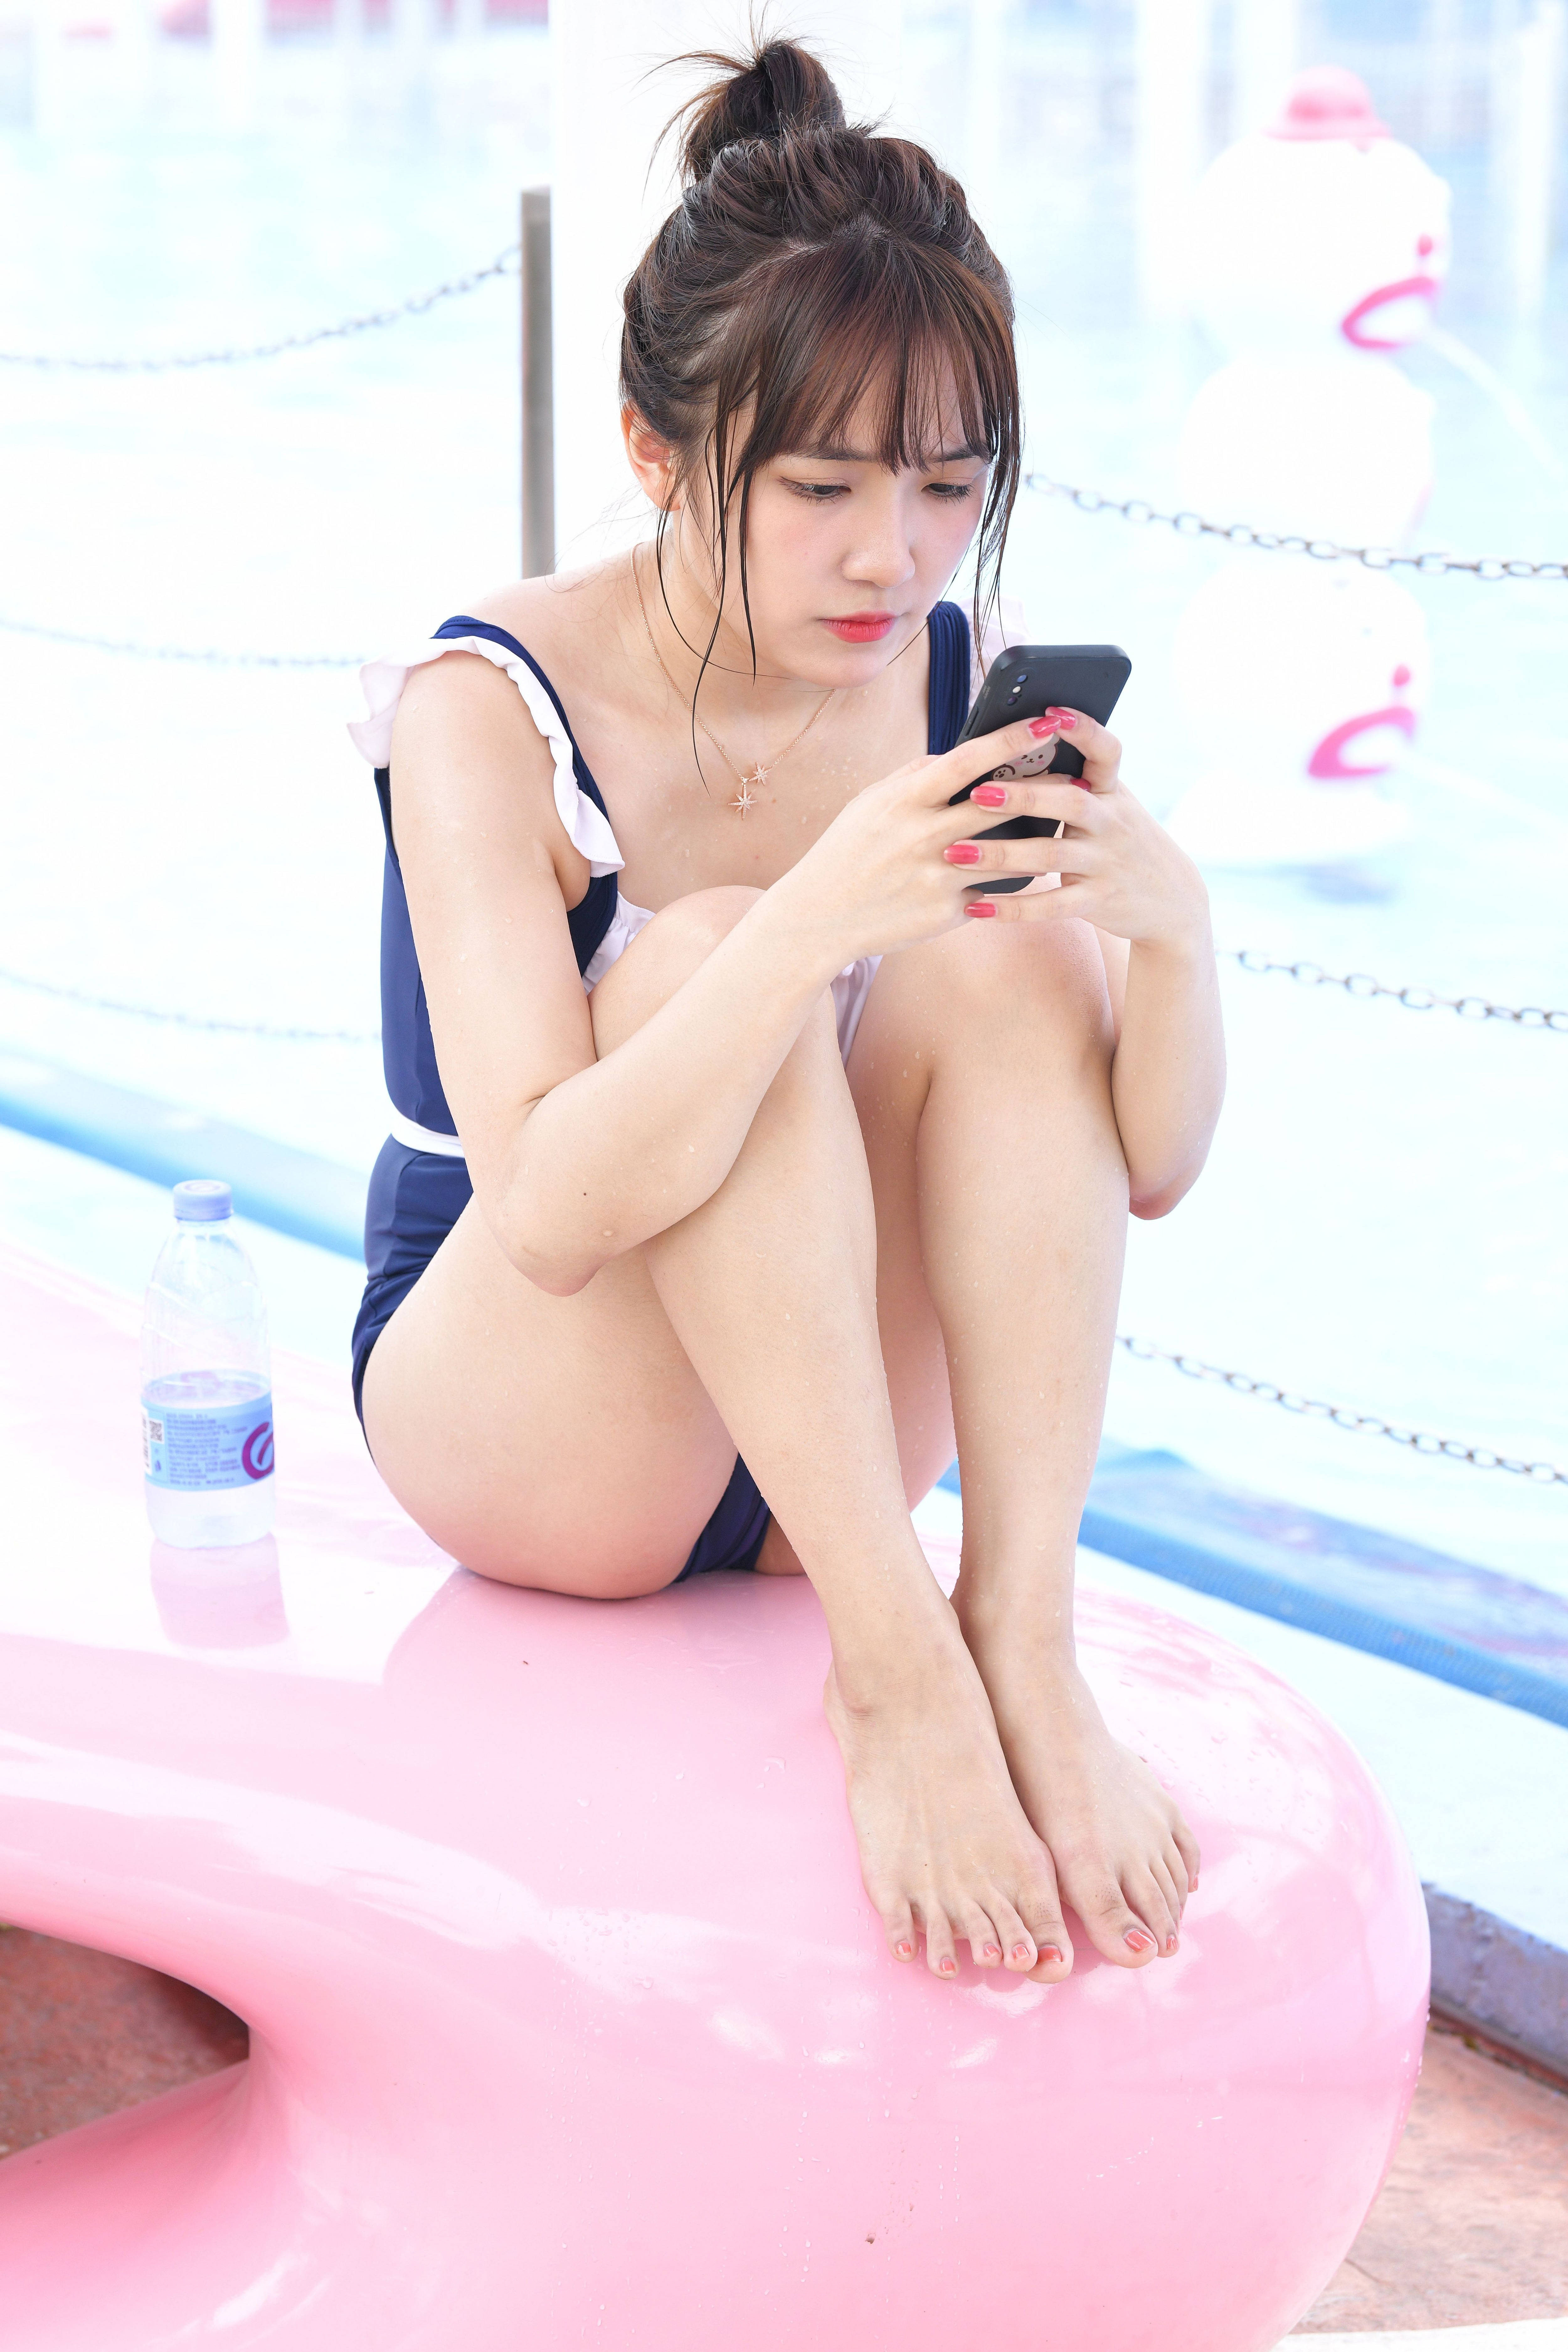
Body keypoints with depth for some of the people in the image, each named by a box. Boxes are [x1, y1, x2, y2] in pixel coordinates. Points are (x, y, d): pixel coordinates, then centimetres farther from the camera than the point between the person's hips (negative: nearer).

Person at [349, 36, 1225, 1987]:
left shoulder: (962, 683, -7)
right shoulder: (490, 711, -20)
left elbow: (1148, 1170, -9)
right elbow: (551, 1211, -31)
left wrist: (1168, 923, -30)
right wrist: (815, 926, -44)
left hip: (833, 1424, 4)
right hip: (510, 1421, -4)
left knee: (1008, 948, -21)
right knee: (701, 956, -30)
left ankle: (1027, 1645, -28)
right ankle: (892, 1669, -32)